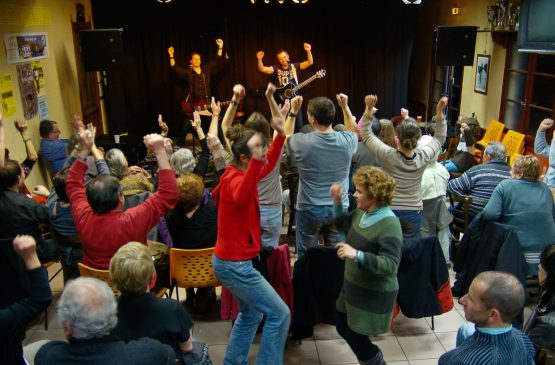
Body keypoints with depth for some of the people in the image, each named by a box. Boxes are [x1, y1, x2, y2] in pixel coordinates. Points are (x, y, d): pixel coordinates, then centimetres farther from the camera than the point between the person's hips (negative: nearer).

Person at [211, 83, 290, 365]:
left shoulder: (243, 174, 5)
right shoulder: (235, 179, -22)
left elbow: (269, 165, 23)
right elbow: (241, 198, -48)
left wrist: (280, 133, 12)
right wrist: (255, 159, -61)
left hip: (231, 260, 10)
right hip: (234, 263, -10)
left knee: (250, 314, 24)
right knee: (279, 314, -1)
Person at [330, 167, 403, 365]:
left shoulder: (389, 225, -27)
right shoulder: (362, 213, -2)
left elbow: (390, 265, -32)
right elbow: (343, 225, 18)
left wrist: (357, 255, -42)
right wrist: (337, 201, 1)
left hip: (374, 294, -9)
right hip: (354, 286, 9)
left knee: (356, 338, 5)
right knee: (343, 328, 21)